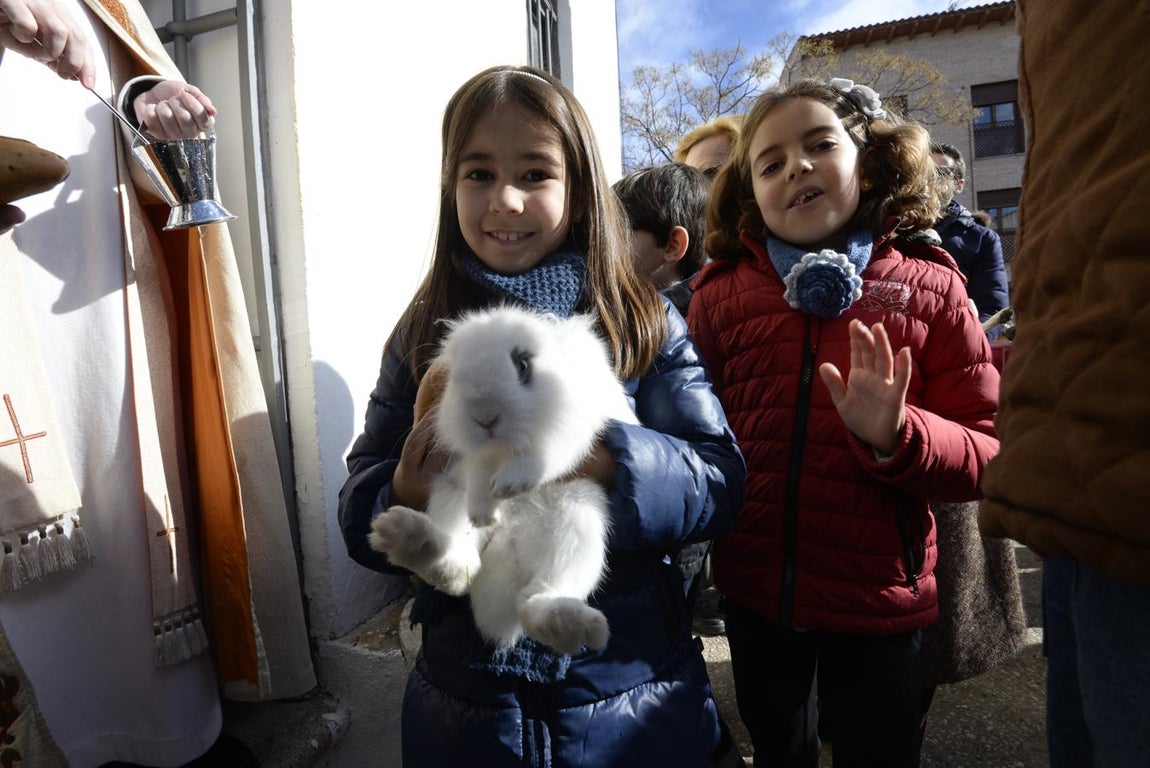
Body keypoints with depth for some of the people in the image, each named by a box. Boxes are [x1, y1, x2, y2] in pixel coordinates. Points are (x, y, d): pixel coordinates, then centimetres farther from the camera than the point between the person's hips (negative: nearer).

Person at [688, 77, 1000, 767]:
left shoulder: (929, 288, -6)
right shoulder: (721, 295, -4)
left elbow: (989, 452, -7)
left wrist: (896, 436, -25)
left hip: (880, 601, -1)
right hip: (754, 594, 2)